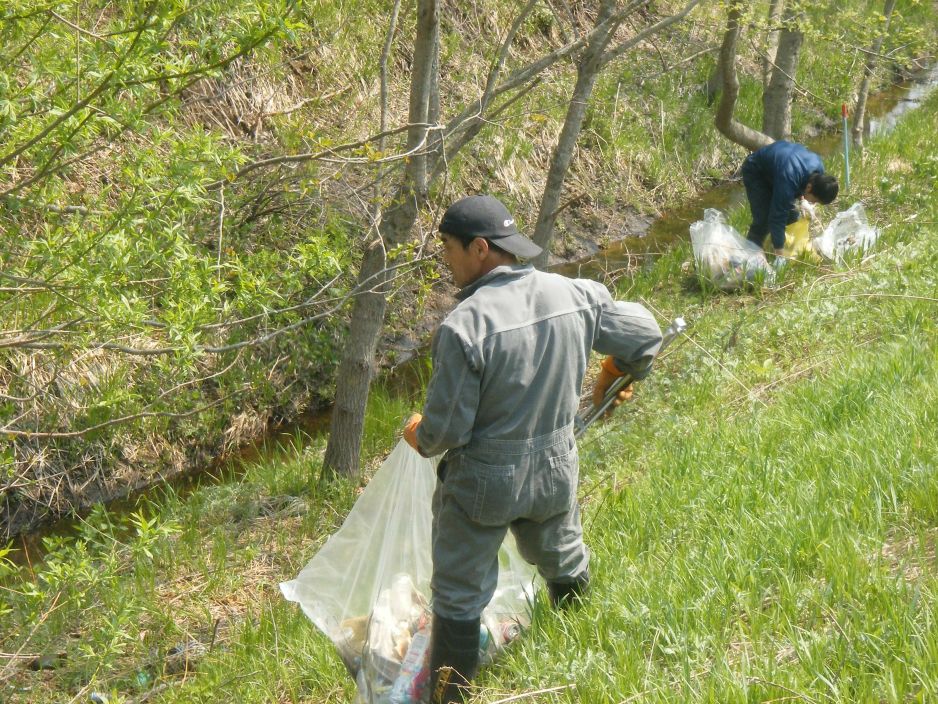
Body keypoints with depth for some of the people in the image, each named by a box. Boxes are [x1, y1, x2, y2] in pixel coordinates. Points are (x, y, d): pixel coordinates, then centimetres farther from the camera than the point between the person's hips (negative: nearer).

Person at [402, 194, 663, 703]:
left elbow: (447, 428, -21)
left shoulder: (463, 326, -26)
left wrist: (419, 437, 3)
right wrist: (615, 377, 26)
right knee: (565, 567, 29)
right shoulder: (576, 296, -9)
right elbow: (643, 336, 5)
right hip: (556, 469, 6)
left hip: (483, 481, -6)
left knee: (458, 596, 10)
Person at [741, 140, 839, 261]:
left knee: (792, 214, -1)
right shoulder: (788, 181, -44)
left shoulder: (819, 166, -22)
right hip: (755, 172, -7)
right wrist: (779, 254, -36)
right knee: (763, 218, -18)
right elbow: (777, 218, -39)